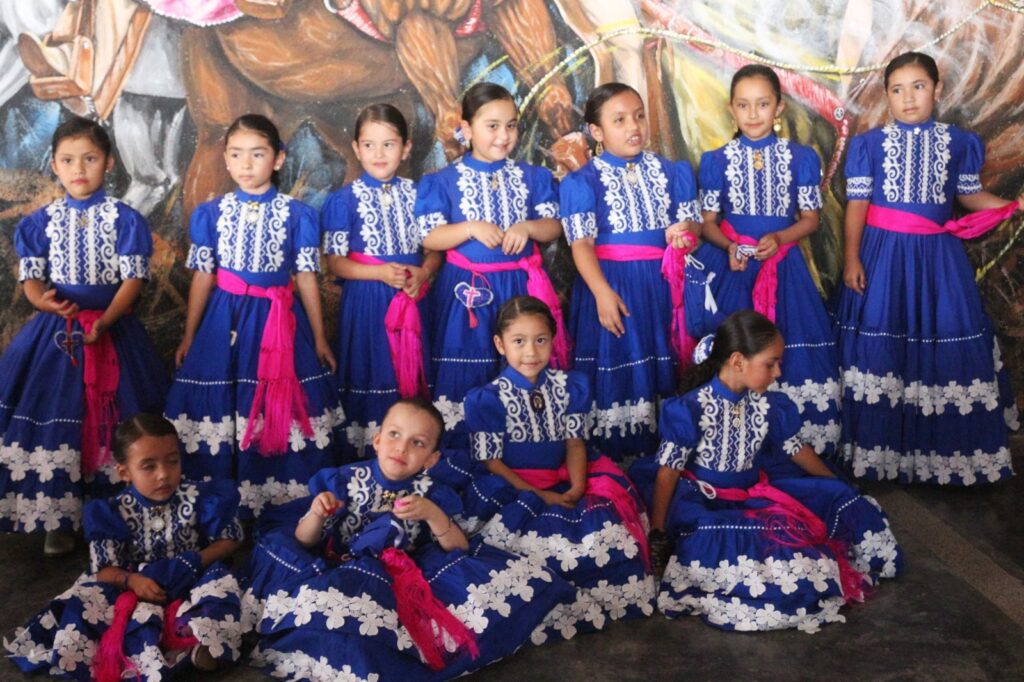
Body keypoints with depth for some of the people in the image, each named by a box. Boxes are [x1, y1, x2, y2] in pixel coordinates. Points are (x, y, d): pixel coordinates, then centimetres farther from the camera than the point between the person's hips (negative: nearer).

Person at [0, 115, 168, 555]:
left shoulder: (125, 219, -3)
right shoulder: (41, 222, 4)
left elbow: (133, 279, -9)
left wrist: (104, 321, -24)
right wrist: (46, 302, -24)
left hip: (113, 330, -1)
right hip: (56, 333, 2)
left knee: (112, 419, 2)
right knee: (55, 419, 0)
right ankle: (59, 518, 14)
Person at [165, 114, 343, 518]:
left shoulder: (297, 215, 0)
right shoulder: (210, 213, 4)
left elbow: (306, 279, 3)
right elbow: (203, 278, 8)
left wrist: (319, 339, 4)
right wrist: (188, 336, 9)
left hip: (278, 320, -1)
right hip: (225, 319, 1)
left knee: (282, 409, -1)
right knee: (220, 406, 1)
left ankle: (288, 503, 13)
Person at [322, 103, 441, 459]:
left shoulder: (417, 194, 5)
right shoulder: (344, 200, -4)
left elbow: (433, 247, 9)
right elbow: (336, 261, -5)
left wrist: (423, 273, -13)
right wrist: (381, 273, -18)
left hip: (411, 299, 3)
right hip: (366, 301, -3)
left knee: (411, 374, 7)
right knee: (369, 378, 2)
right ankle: (362, 455, 13)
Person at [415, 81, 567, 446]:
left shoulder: (532, 177, 4)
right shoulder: (444, 181, -3)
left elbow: (554, 227, 4)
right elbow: (429, 237, -7)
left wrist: (527, 227, -16)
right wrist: (472, 228, -21)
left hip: (521, 286, 2)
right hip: (468, 291, -2)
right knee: (467, 379, 3)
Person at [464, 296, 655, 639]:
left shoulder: (570, 386, 7)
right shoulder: (487, 399, -5)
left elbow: (575, 443, 6)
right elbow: (493, 462, -6)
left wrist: (576, 487, -13)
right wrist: (540, 497, -15)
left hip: (565, 483, 4)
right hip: (513, 488, -3)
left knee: (608, 526, -22)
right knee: (555, 534, -30)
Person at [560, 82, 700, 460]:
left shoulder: (670, 172, 9)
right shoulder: (583, 181, -3)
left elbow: (691, 223, 11)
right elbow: (581, 243, -11)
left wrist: (685, 235, -14)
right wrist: (602, 293, -22)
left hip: (661, 283, 4)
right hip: (612, 282, -3)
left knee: (662, 364, 8)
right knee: (616, 368, -1)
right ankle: (614, 455, 10)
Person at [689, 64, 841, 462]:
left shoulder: (801, 158, 1)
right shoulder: (716, 160, 2)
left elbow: (810, 219, 4)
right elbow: (708, 222, 5)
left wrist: (778, 239, -15)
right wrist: (728, 246, -16)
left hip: (783, 265, 0)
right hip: (732, 264, 0)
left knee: (791, 351, -4)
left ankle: (805, 448, 8)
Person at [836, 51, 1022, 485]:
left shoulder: (960, 144, 4)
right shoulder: (868, 144, 0)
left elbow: (970, 196, 12)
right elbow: (857, 205, -2)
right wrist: (852, 258, -7)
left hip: (937, 256, 2)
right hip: (882, 254, -1)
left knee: (946, 344, 4)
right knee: (880, 345, 0)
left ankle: (946, 449, 17)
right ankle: (879, 449, 11)